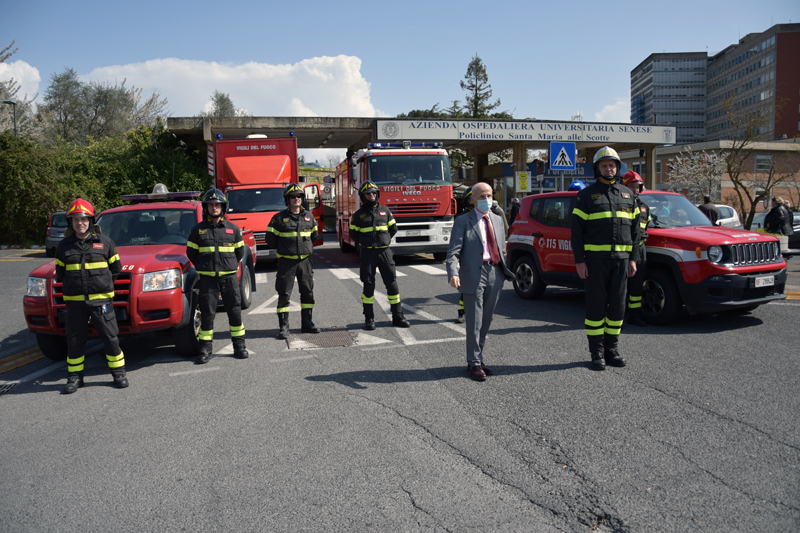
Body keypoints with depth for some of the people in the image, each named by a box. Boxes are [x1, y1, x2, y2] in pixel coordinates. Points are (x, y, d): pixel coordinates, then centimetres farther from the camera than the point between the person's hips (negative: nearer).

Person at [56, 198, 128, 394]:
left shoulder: (104, 242, 2)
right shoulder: (64, 245, 8)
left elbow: (116, 268, 11)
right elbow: (60, 273, 17)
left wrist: (104, 284, 7)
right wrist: (74, 286, 11)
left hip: (101, 300, -2)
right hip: (75, 302, 2)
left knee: (110, 338, -1)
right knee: (74, 340, 7)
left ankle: (119, 373, 13)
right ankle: (74, 377, 19)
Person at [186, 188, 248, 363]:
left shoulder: (233, 228, 6)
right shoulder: (198, 229, 4)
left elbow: (239, 251, 17)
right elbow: (191, 252, 11)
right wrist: (203, 268, 11)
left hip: (229, 277, 1)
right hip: (207, 278, -1)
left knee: (235, 311, 4)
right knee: (207, 313, 1)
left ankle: (239, 345, 14)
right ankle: (206, 348, 11)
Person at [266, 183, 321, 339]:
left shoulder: (309, 217, 8)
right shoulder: (279, 218, -5)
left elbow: (314, 235, 23)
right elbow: (270, 240, 1)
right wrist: (284, 248, 7)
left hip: (305, 260, 4)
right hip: (286, 261, -4)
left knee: (308, 293, 9)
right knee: (284, 294, -2)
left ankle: (307, 323, 22)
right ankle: (283, 327, 5)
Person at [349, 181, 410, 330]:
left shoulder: (385, 211, 8)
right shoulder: (359, 214, 3)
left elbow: (393, 229, 18)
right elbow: (353, 234, 12)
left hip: (385, 252, 2)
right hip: (368, 253, -1)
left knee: (392, 283, 2)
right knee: (368, 285, 2)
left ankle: (397, 317, 10)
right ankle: (369, 319, 11)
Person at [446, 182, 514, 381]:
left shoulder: (498, 220, 15)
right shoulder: (463, 221, -2)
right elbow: (453, 251, -10)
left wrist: (505, 271, 12)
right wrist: (453, 273, -26)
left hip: (494, 275, 5)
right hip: (473, 275, -5)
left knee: (486, 322, 12)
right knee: (474, 323, -1)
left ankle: (478, 359, 25)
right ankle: (474, 364, 11)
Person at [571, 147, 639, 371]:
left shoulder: (627, 194, 14)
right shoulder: (587, 194, 3)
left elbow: (634, 228, 15)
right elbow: (577, 229, -2)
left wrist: (633, 258, 7)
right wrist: (579, 260, -9)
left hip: (621, 258, 4)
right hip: (595, 257, -4)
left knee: (617, 304, 7)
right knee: (596, 304, 0)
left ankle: (612, 348, 18)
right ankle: (597, 352, 8)